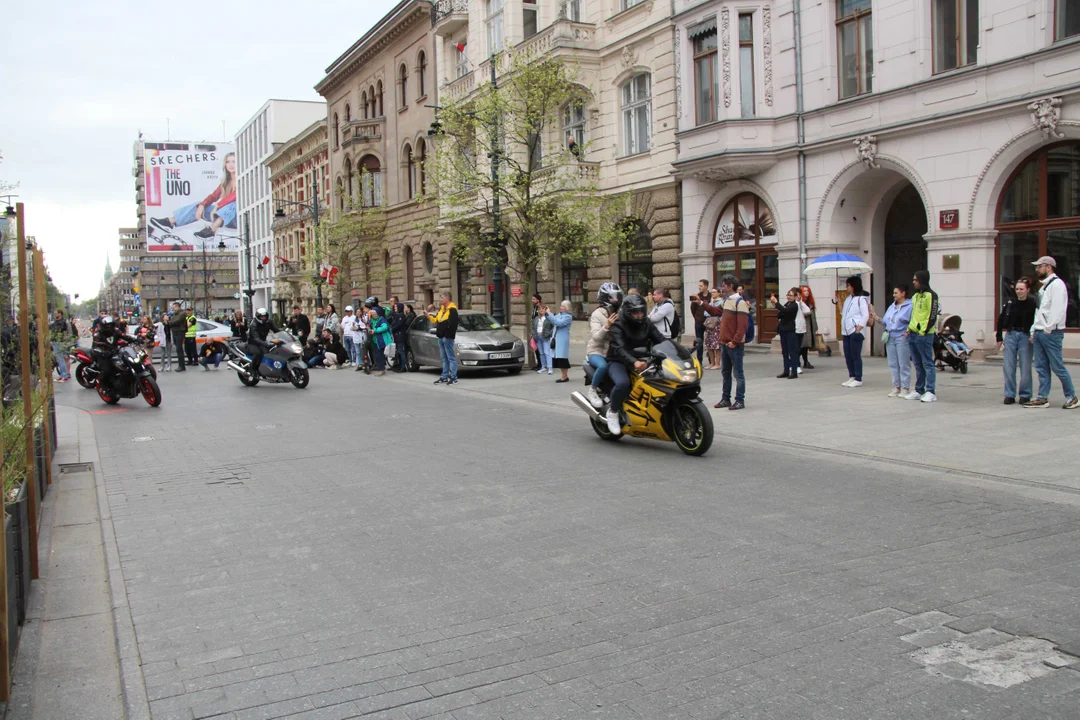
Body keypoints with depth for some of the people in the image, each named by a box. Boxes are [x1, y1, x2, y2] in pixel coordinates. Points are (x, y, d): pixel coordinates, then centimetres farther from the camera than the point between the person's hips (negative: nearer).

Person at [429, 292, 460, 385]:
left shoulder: (452, 310, -12)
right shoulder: (442, 309, 18)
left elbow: (453, 323, -20)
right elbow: (435, 320, 20)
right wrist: (428, 315, 8)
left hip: (448, 337, -10)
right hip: (441, 336, 10)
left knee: (451, 358, -6)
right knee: (444, 358, 14)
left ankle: (454, 378, -4)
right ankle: (444, 377, 20)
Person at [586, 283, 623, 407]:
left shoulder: (620, 314, 12)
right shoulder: (597, 314, -6)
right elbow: (596, 337, -18)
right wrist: (607, 326, -32)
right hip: (597, 351, -5)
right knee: (603, 366, -37)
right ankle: (592, 391, -13)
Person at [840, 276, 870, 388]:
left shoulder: (861, 299, -7)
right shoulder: (848, 298, 18)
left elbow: (865, 315, -12)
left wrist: (858, 329, -17)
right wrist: (842, 326, 11)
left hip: (856, 332, -8)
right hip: (846, 331, 8)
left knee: (856, 355, -6)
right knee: (847, 355, 8)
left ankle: (858, 379, 0)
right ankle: (852, 377, 17)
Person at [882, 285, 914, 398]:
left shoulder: (909, 307, -7)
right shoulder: (892, 307, 17)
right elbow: (885, 321, 19)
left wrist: (908, 332, -19)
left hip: (902, 338, -7)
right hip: (890, 338, 8)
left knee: (904, 364, -2)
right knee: (893, 364, 9)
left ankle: (905, 388, 3)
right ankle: (896, 387, 17)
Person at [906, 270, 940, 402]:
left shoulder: (930, 295, -9)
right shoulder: (915, 296, 18)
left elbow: (932, 315, -14)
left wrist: (924, 331, -17)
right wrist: (909, 329, 16)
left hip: (924, 335, -9)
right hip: (913, 334, 9)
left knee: (928, 364, -7)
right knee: (918, 365, 12)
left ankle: (930, 392, -6)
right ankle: (919, 391, 18)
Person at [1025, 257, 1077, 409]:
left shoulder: (1057, 284, -10)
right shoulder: (1043, 286, 20)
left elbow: (1058, 309, -18)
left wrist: (1048, 328, -19)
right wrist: (1034, 331, 17)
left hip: (1051, 333, -9)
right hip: (1039, 332, 9)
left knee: (1057, 367, -4)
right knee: (1041, 367, 8)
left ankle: (1071, 397, 7)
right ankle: (1043, 398, 11)